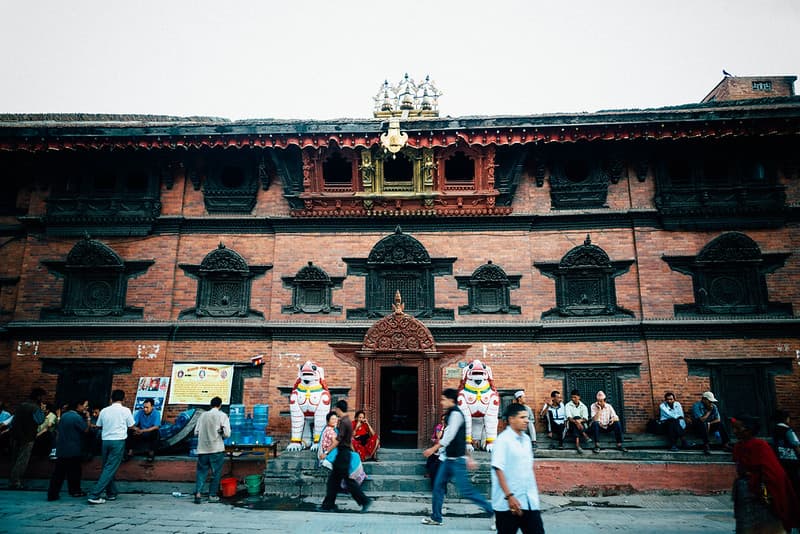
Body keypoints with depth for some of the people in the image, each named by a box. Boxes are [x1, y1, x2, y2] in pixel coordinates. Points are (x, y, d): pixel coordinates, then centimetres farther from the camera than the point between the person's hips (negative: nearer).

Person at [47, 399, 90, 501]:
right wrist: (87, 418, -1)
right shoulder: (77, 417, -15)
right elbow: (86, 430, -9)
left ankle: (52, 494, 5)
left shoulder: (64, 415, 8)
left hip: (61, 449, 6)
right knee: (74, 471, 8)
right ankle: (75, 491, 18)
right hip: (73, 450, -6)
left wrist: (57, 444, 21)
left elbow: (58, 432, 15)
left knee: (58, 472, 7)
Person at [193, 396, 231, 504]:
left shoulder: (203, 415, 5)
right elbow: (227, 434, -11)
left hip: (202, 449, 3)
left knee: (201, 471, 12)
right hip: (217, 449, -3)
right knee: (216, 473, 9)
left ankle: (197, 493, -2)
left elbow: (196, 432, 7)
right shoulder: (222, 415, -5)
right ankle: (212, 495, 13)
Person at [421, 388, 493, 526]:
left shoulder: (456, 414, -14)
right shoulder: (451, 414, 16)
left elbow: (449, 436, -22)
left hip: (457, 459, -10)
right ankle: (435, 517, 18)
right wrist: (469, 458, 22)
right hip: (449, 458, 10)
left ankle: (492, 510, 2)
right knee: (438, 485, 9)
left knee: (465, 490, -7)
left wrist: (433, 449, -22)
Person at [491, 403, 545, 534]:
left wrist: (534, 492, 18)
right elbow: (498, 469, -17)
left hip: (530, 501, 6)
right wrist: (509, 496, -21)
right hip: (508, 503, -6)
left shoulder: (526, 439, 11)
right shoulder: (503, 440, -11)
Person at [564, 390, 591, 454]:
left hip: (582, 424, 1)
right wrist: (575, 421, -35)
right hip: (571, 424, -1)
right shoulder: (568, 405, 1)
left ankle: (577, 444, -40)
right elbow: (569, 417, -14)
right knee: (576, 418, -32)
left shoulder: (583, 406, 7)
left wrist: (580, 420, -29)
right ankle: (584, 435, -38)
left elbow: (586, 419, -6)